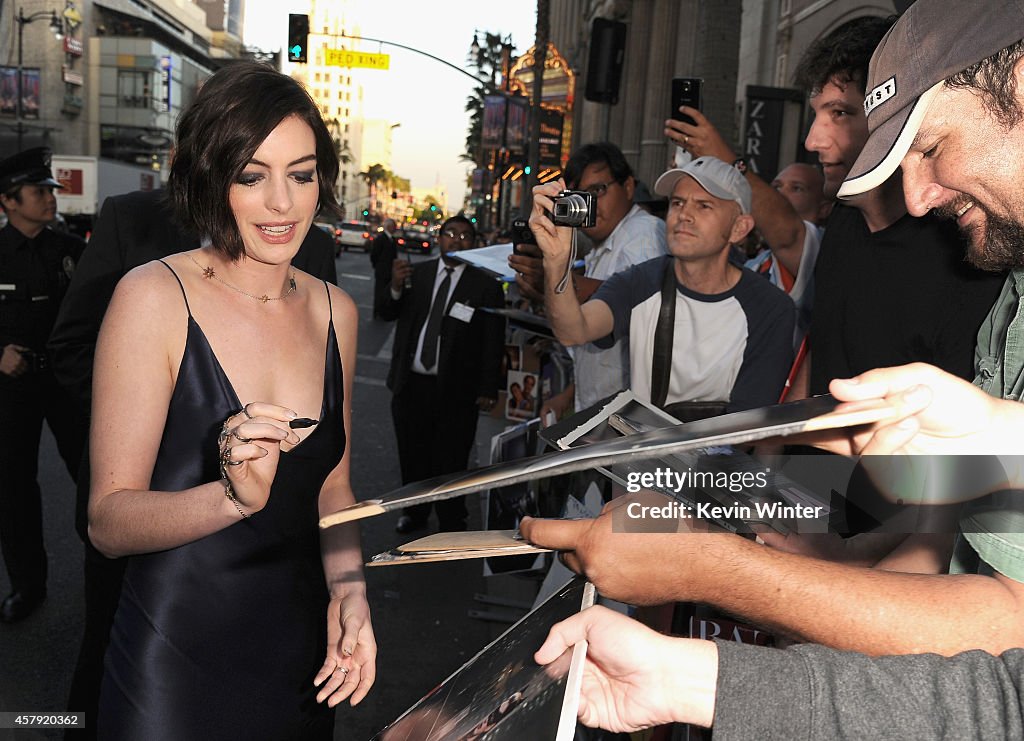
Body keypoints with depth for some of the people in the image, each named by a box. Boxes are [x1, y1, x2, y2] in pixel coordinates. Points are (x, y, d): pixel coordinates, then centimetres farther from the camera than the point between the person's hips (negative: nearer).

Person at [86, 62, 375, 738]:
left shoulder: (334, 310, 1)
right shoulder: (154, 296, -14)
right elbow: (109, 519, -16)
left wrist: (349, 590, -6)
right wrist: (234, 496, -33)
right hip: (174, 658, -4)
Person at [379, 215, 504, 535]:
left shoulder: (486, 286, -6)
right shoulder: (417, 273, 5)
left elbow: (494, 342, -6)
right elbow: (388, 315, 5)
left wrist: (488, 389, -9)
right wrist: (396, 288, -16)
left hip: (456, 392, -3)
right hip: (411, 383, 4)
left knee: (450, 461, 7)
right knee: (413, 455, 18)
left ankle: (451, 521, 25)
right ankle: (415, 511, 37)